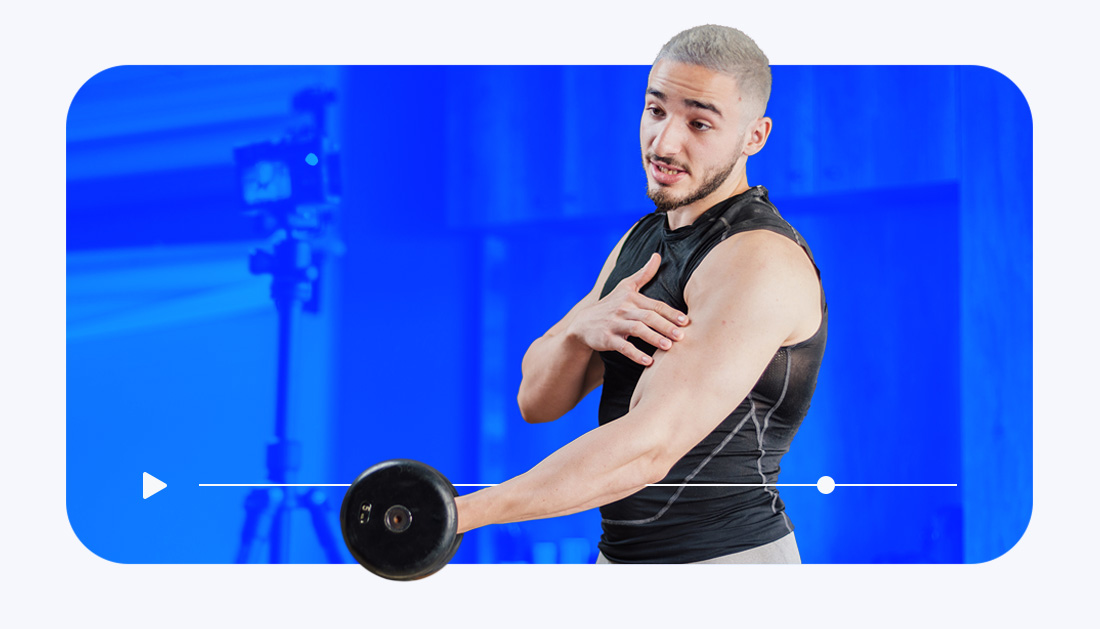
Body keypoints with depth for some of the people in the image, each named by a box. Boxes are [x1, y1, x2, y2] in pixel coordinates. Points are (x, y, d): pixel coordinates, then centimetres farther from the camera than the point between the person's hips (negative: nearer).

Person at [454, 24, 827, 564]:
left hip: (723, 559, -7)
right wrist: (583, 329, -16)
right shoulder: (642, 239, 9)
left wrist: (461, 512, -31)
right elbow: (536, 400, 5)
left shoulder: (762, 261, -19)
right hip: (620, 554, 7)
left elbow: (650, 447, -28)